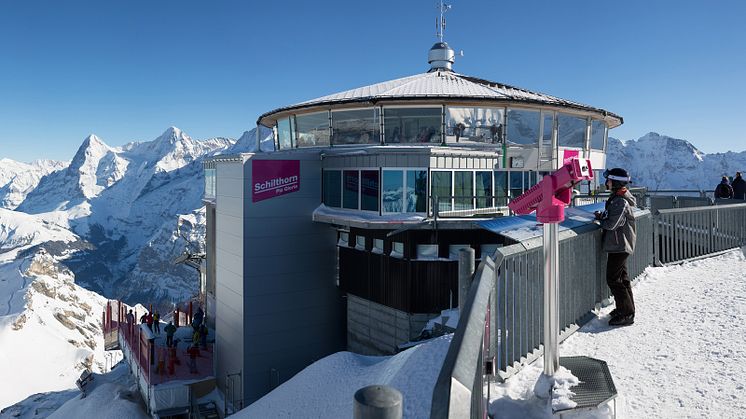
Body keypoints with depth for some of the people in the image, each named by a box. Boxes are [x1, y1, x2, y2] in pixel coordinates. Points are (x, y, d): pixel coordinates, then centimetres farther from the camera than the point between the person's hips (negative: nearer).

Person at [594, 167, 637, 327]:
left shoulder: (620, 202, -23)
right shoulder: (619, 197, 9)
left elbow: (611, 224, -25)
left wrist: (600, 218, -7)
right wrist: (603, 216, 1)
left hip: (619, 245, -10)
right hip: (622, 245, 10)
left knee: (613, 279, -6)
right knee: (622, 276, 18)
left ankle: (626, 313, 0)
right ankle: (626, 308, 30)